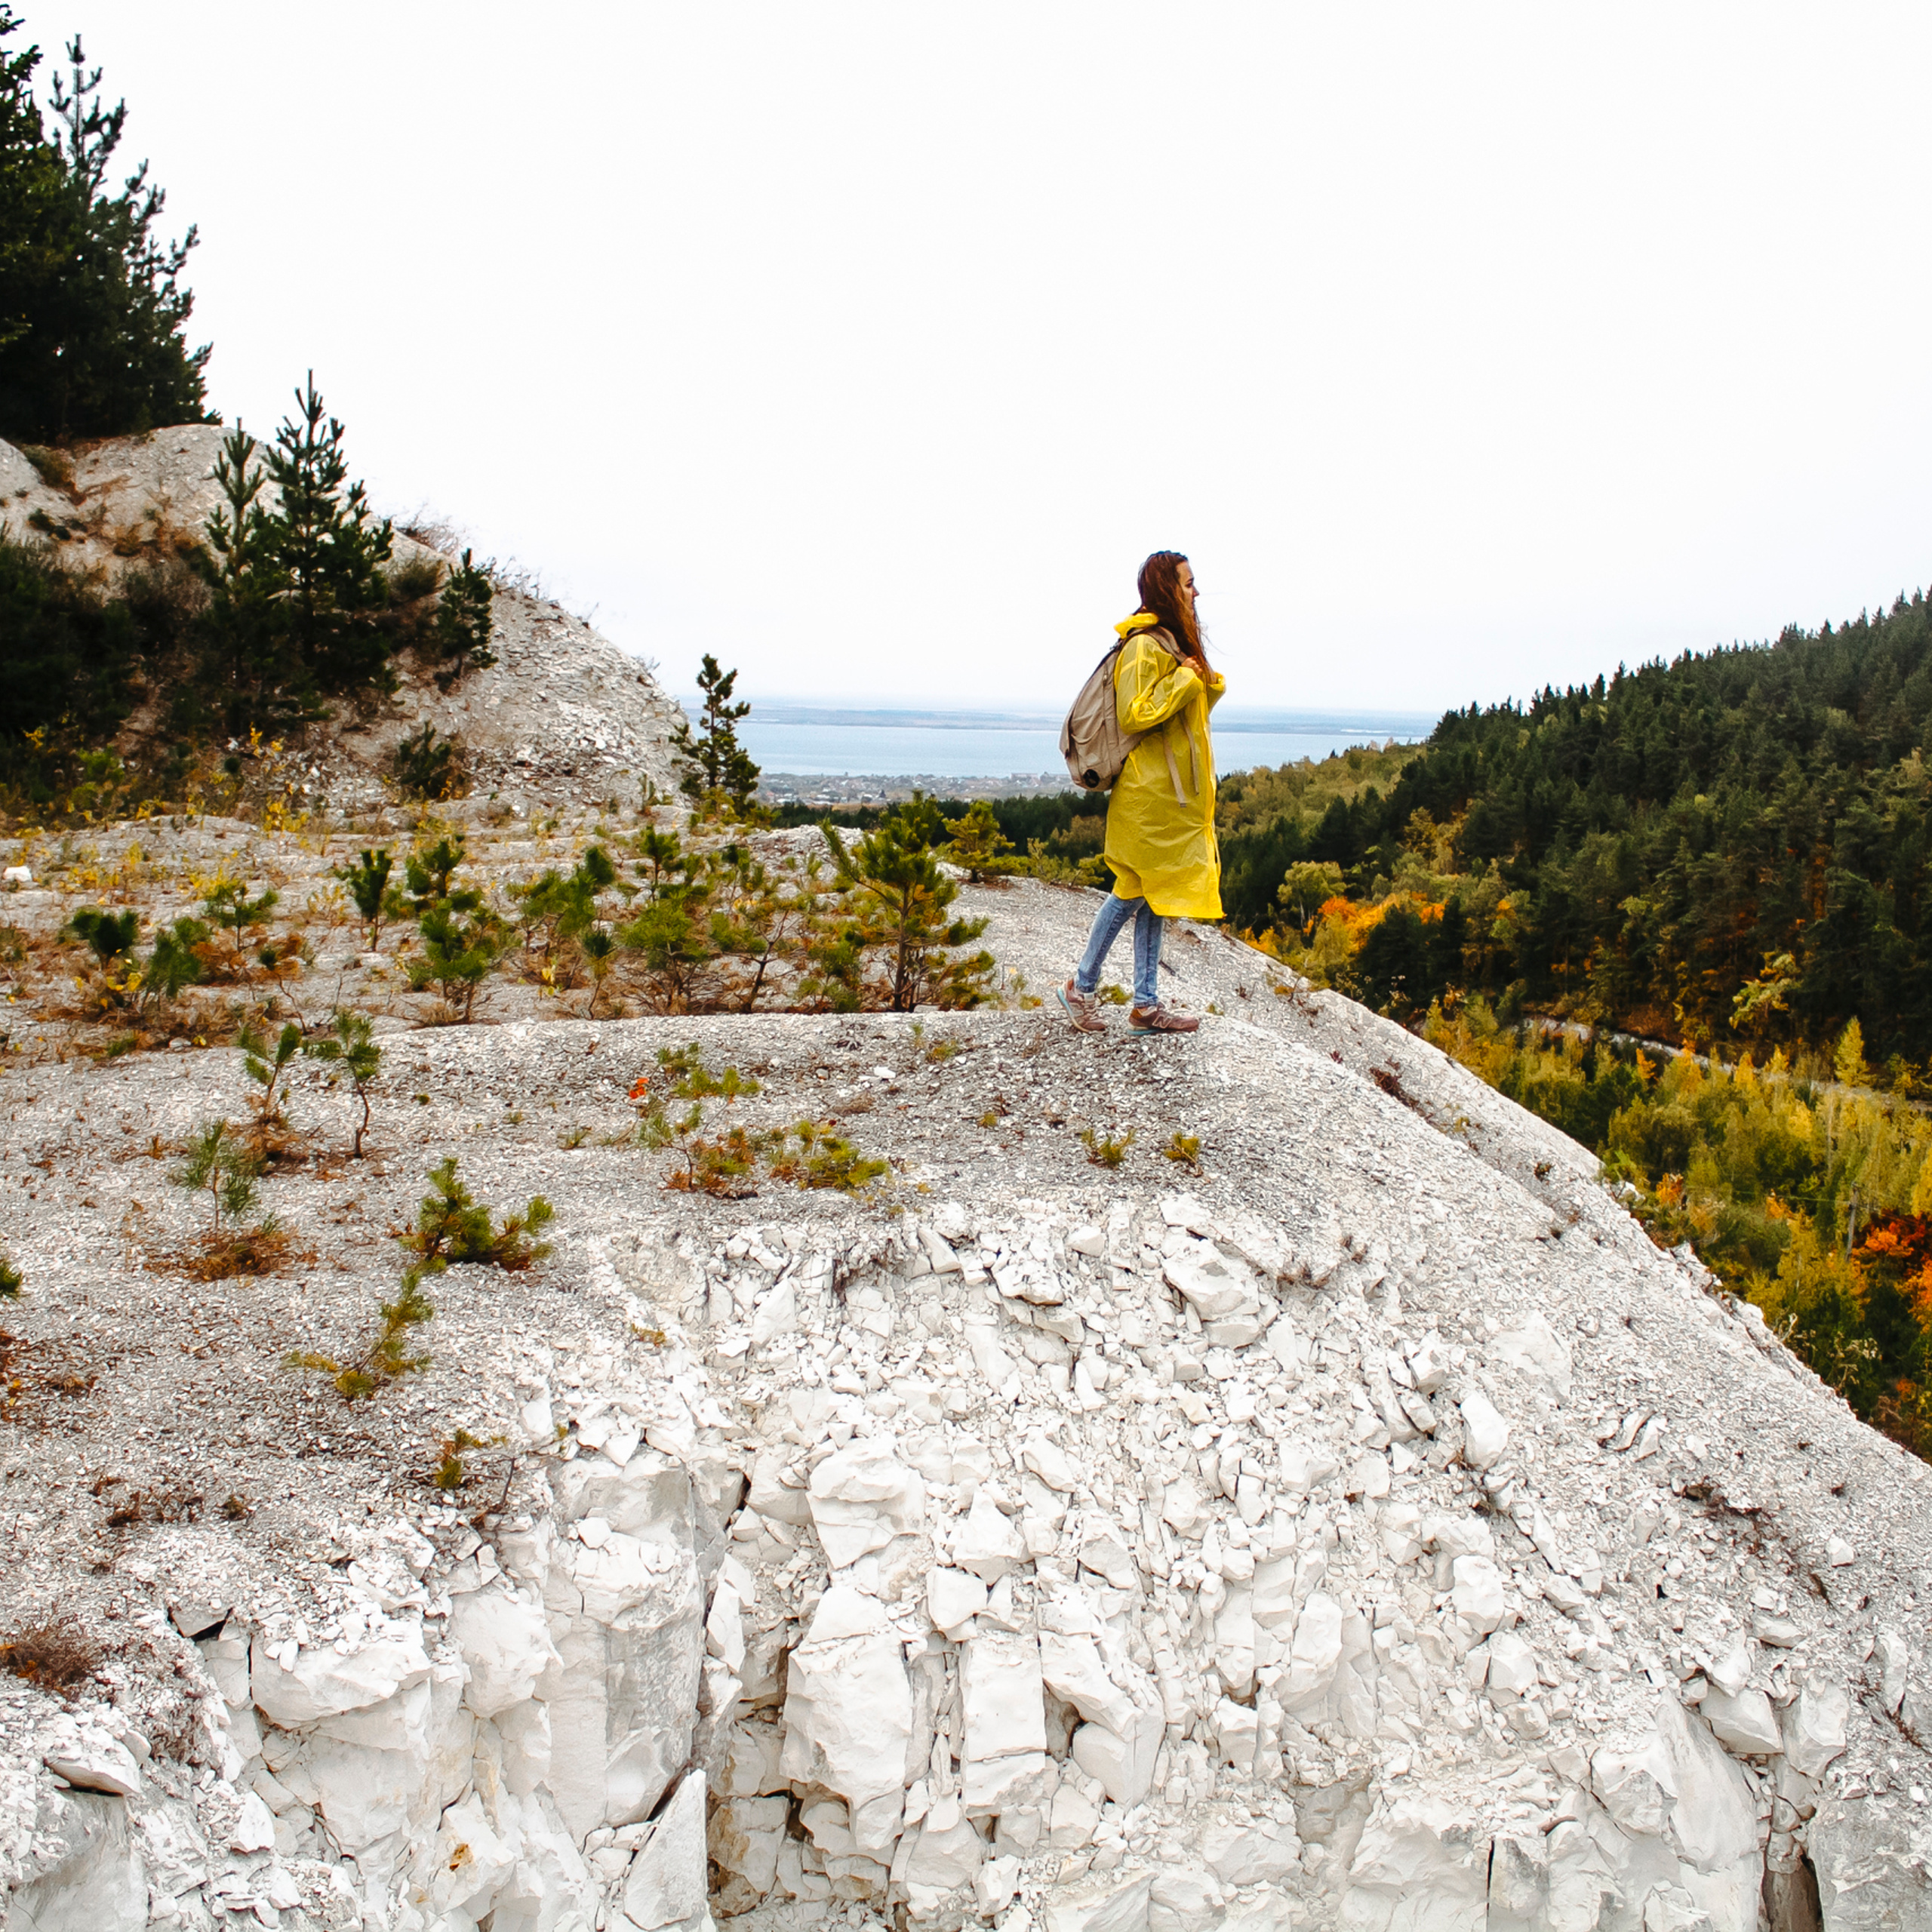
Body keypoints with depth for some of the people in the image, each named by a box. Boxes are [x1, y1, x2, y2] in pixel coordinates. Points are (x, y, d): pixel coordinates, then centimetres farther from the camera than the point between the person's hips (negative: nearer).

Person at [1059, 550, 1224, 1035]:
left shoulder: (1174, 642, 15)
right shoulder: (1144, 646, -14)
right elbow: (1136, 714, -20)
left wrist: (1208, 683, 3)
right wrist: (1186, 679, -16)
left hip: (1173, 791, 9)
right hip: (1148, 792, -9)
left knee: (1148, 891, 9)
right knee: (1134, 890, -2)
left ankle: (1146, 1006, 12)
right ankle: (1081, 986, 13)